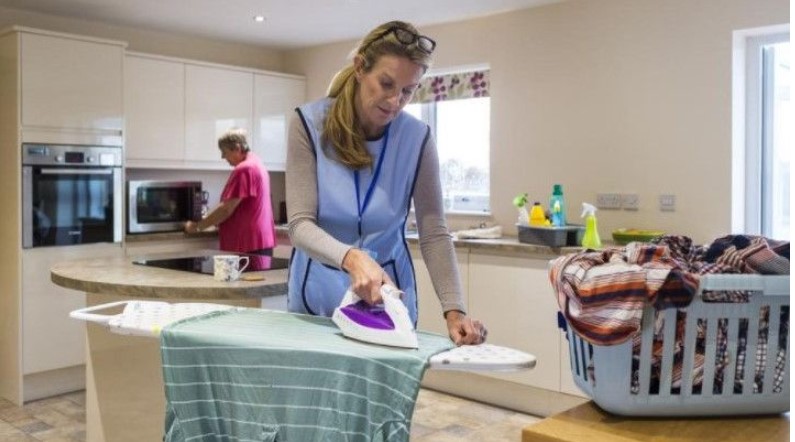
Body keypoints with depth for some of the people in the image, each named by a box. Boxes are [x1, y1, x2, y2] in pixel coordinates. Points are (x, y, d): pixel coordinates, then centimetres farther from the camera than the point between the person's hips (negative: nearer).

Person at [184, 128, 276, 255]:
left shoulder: (244, 169, -15)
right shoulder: (256, 164, 17)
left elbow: (226, 209, -16)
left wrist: (197, 225, -6)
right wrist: (207, 220, 18)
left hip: (248, 244, -10)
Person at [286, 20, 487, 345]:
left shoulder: (417, 138, -10)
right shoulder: (310, 123, -14)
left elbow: (434, 233, -11)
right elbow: (300, 224, -20)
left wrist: (454, 310, -25)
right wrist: (351, 258, -39)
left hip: (388, 294, 1)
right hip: (317, 295, 0)